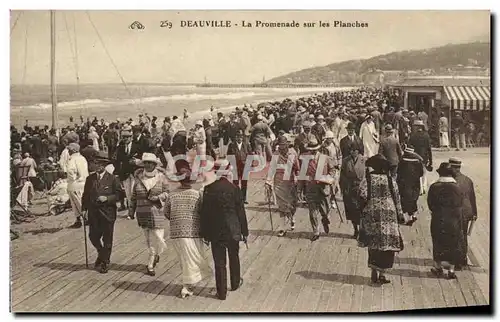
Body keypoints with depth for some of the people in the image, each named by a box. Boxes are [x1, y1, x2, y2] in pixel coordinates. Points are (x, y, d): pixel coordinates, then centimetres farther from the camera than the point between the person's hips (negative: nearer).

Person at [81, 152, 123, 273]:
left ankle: (105, 262, 20)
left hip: (107, 213, -3)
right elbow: (85, 195, 11)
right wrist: (84, 208, 4)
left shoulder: (112, 179, -3)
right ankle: (101, 254, 34)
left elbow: (118, 194, -4)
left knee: (107, 239, 5)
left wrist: (107, 198, -18)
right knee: (93, 236, 6)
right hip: (93, 213, 3)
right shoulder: (90, 178, 7)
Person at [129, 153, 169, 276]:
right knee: (148, 239, 9)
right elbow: (134, 196, 12)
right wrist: (131, 210, 11)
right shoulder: (139, 177, 5)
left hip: (157, 211, -2)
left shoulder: (161, 177, -1)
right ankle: (155, 256, 34)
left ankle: (150, 265, 11)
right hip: (142, 212, 2)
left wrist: (157, 198, -16)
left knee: (156, 237, -6)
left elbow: (167, 193, 2)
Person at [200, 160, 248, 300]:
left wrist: (205, 233, 4)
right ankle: (235, 283, 39)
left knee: (219, 262, 8)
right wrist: (244, 231, 4)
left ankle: (222, 292, 14)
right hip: (233, 230, 0)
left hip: (215, 232, 0)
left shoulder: (208, 189, -8)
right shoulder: (234, 188, -10)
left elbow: (204, 212, -5)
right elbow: (241, 211, -5)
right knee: (234, 258, 22)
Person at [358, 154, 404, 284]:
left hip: (371, 214, 1)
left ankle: (374, 272, 14)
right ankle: (381, 273, 5)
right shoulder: (390, 179, 0)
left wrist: (361, 210, 2)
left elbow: (363, 195, -13)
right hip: (388, 215, -1)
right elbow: (396, 198, 2)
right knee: (387, 244, 6)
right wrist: (400, 215, 9)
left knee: (373, 244, 12)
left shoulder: (367, 179, -2)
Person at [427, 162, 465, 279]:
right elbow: (461, 206, -1)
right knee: (453, 245, 12)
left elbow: (430, 204, -3)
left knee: (438, 244, 14)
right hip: (454, 221, 1)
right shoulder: (457, 187, -9)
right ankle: (451, 269, 16)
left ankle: (439, 267, 24)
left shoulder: (434, 187, -12)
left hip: (438, 221, -1)